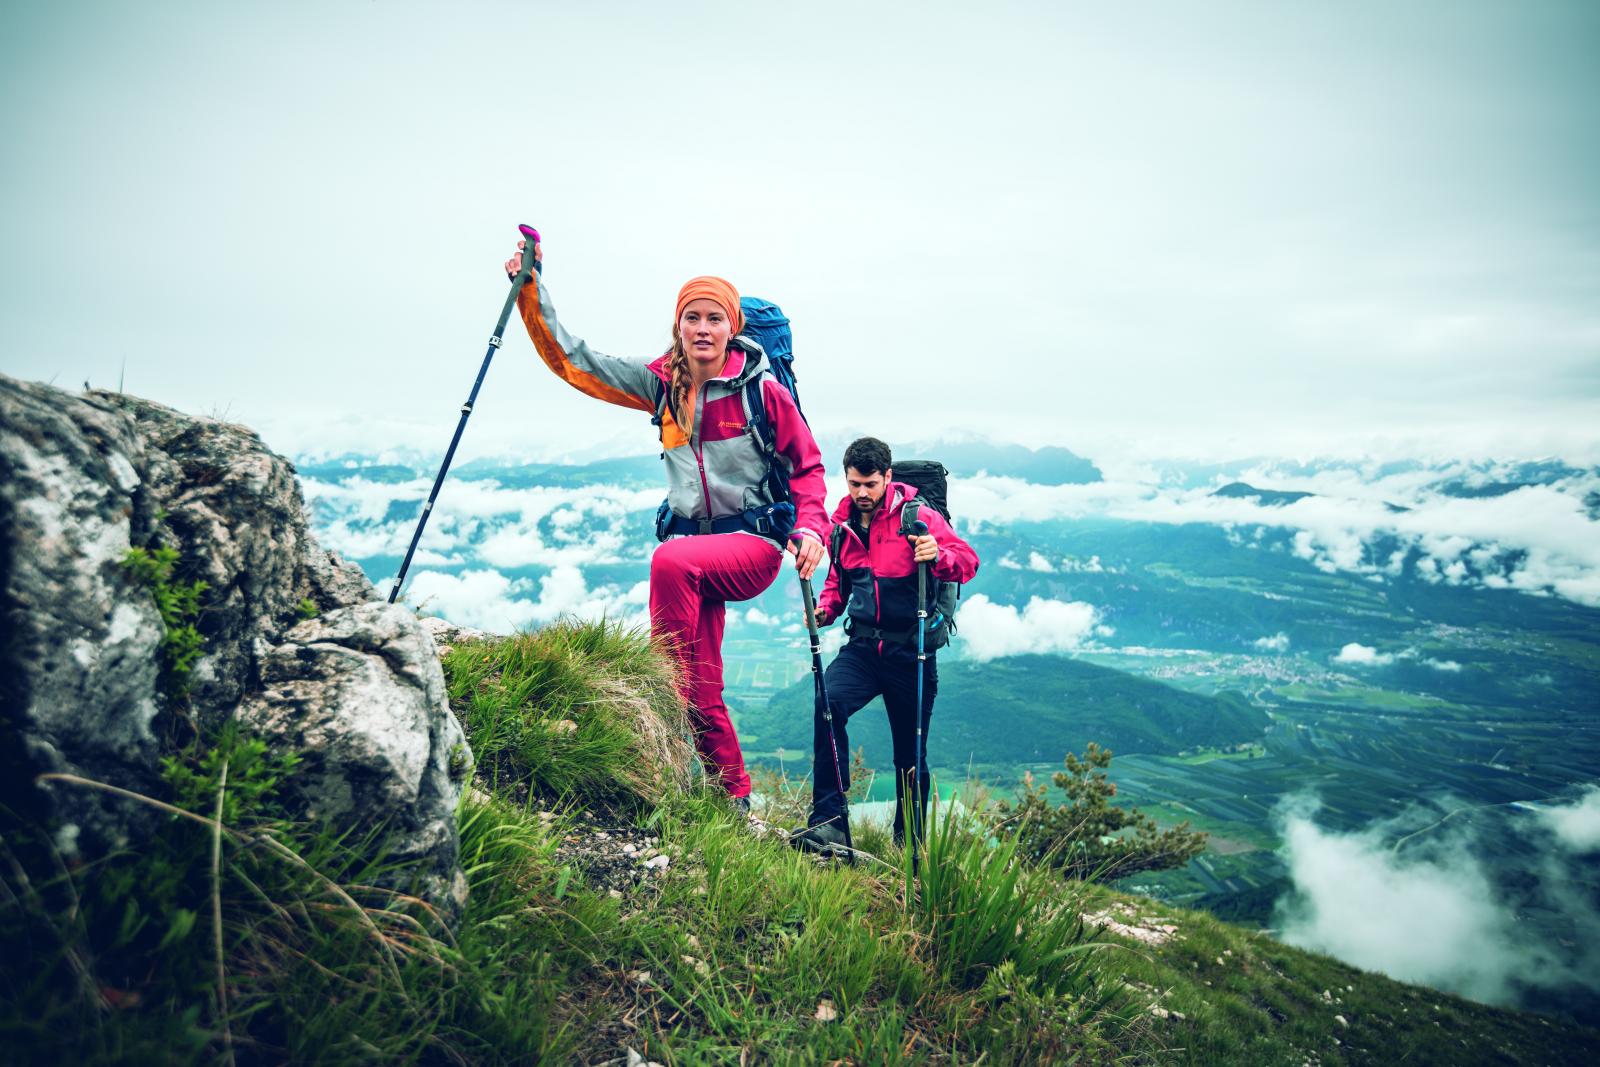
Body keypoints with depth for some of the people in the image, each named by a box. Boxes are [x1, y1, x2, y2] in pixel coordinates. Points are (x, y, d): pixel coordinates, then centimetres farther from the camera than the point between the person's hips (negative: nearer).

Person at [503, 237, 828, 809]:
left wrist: (810, 529, -12)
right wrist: (531, 289, 0)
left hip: (753, 542, -4)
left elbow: (807, 466, 2)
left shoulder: (762, 390, -6)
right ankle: (734, 797, 18)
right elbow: (574, 361, 5)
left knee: (672, 561, -35)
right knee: (703, 691, 0)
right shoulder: (662, 383, 4)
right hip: (692, 537, 4)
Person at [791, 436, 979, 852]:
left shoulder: (916, 515, -4)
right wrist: (826, 607, 3)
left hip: (910, 650, -2)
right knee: (829, 704, -28)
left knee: (910, 752, 6)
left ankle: (910, 840, 26)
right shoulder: (841, 522, 9)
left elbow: (968, 561, -9)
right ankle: (828, 822, -23)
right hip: (862, 645, 3)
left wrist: (938, 556, -31)